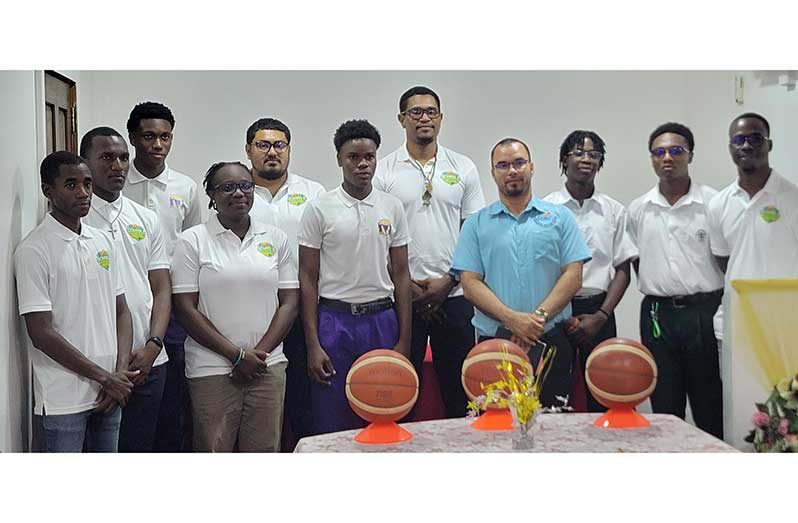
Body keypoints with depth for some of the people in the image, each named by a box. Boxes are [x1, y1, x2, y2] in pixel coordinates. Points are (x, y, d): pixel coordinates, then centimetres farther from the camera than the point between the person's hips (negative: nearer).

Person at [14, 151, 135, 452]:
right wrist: (104, 377, -11)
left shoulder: (103, 242, 9)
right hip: (62, 401, -6)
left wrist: (120, 373, -3)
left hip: (110, 394, 6)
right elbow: (41, 333, -14)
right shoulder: (34, 251, -10)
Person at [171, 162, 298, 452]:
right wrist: (237, 355, -10)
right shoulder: (192, 241, 1)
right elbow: (186, 309, -5)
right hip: (211, 370, -2)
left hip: (268, 367, 2)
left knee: (265, 450, 6)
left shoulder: (276, 238, 9)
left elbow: (289, 303, 7)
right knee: (214, 450, 3)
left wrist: (259, 353, -5)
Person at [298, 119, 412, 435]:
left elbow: (401, 276, 7)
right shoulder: (319, 209, -2)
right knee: (332, 425, 4)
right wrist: (312, 345, -8)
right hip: (334, 321, -2)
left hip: (382, 321, 3)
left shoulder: (392, 208, 5)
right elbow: (308, 279, -2)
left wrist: (404, 341, 2)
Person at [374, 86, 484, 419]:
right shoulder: (384, 171, 1)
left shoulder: (463, 168, 6)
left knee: (459, 385, 8)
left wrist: (448, 280, -6)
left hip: (453, 294, 2)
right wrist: (407, 285, -8)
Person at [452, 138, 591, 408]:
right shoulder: (476, 224, 8)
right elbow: (470, 284, 0)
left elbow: (573, 275, 1)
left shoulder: (560, 217, 9)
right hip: (494, 341, 0)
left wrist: (539, 317, -13)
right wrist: (512, 319, -14)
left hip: (551, 340, 0)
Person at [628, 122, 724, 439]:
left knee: (710, 406, 4)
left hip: (704, 312, -3)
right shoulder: (638, 210, 7)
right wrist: (658, 294, 8)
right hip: (657, 314, 3)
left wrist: (719, 309, -2)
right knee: (664, 408, 10)